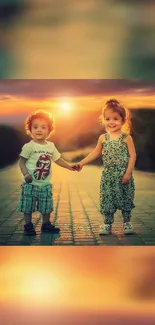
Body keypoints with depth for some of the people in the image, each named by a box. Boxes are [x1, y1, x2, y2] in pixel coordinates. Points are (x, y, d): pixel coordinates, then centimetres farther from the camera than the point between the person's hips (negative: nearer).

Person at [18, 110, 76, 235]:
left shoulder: (51, 146, 5)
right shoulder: (29, 146, -10)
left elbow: (58, 159, 16)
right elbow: (22, 161, -8)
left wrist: (69, 166, 10)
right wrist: (26, 174, -21)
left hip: (46, 184, 4)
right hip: (31, 184, -4)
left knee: (46, 206, 12)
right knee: (28, 206, 2)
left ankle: (46, 224, 26)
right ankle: (28, 226, 15)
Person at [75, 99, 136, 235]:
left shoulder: (126, 137, -6)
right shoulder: (103, 138, 3)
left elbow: (132, 155, -7)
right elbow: (95, 153, 13)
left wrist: (128, 173, -13)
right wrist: (82, 163, 7)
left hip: (123, 175, -2)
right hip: (108, 176, 3)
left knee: (125, 199, 6)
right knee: (107, 200, 4)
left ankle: (127, 223, 21)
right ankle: (107, 224, 16)